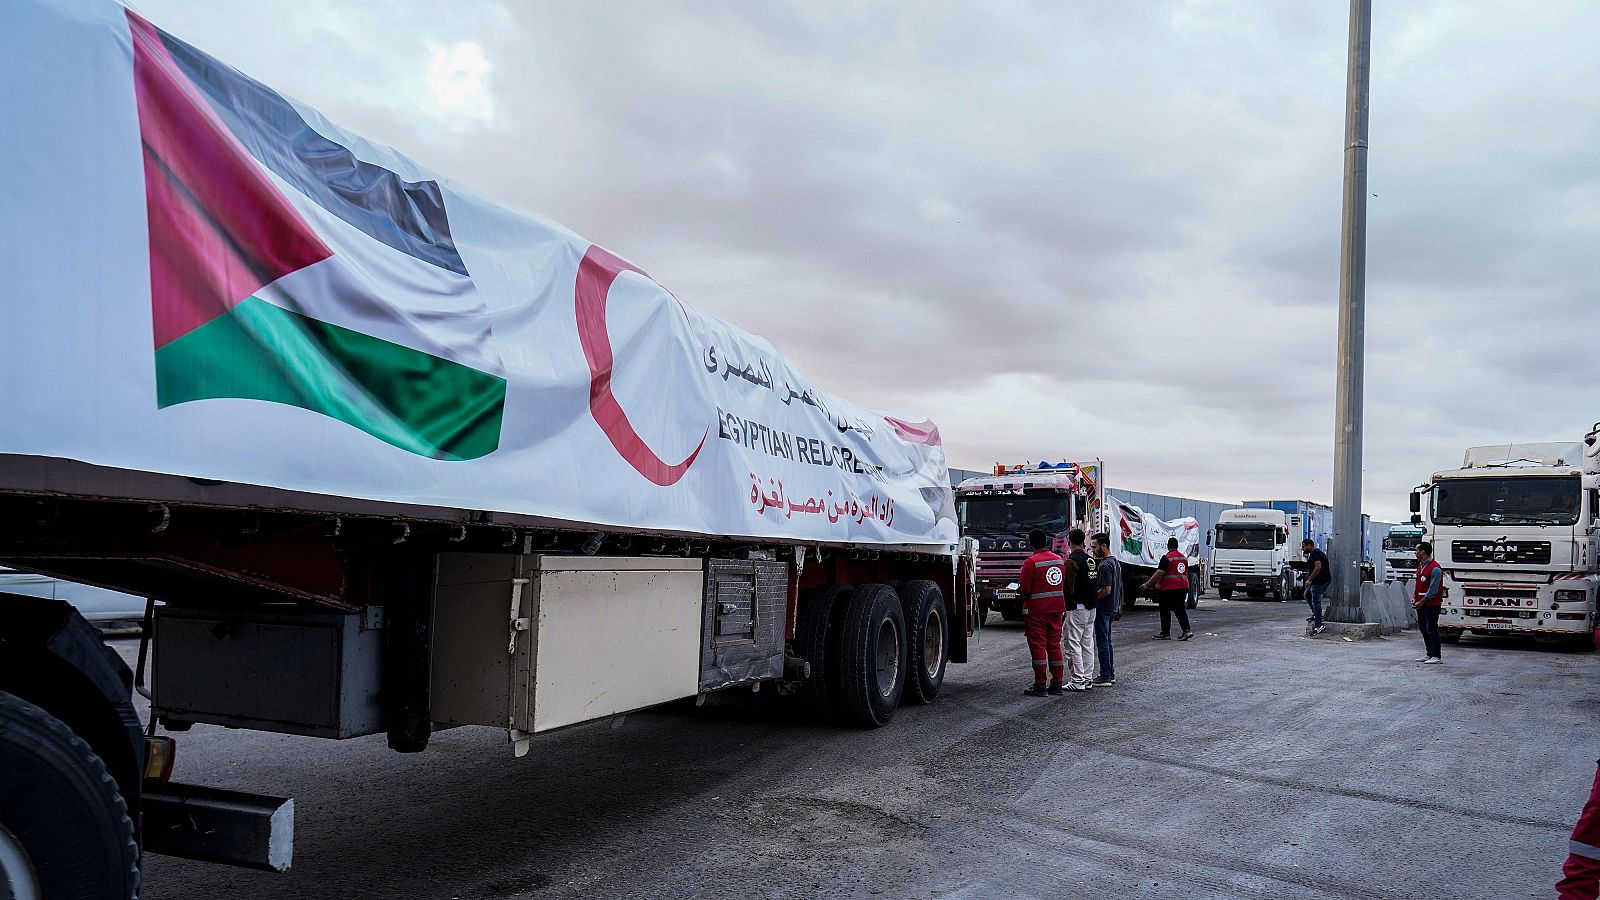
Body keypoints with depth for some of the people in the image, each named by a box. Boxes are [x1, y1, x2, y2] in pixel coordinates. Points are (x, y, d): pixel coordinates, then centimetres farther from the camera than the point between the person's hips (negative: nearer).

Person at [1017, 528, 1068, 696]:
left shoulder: (1031, 562, -13)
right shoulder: (1060, 560, 6)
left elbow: (1024, 589, -15)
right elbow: (1065, 585, 14)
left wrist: (1019, 589, 6)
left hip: (1036, 610, -6)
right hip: (1056, 608, 6)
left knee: (1038, 646, -1)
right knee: (1054, 645, 11)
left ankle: (1040, 685, -2)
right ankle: (1056, 684, 14)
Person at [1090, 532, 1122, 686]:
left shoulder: (1104, 565, -19)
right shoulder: (1115, 562, 13)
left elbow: (1106, 590, -24)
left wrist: (1092, 599, -12)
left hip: (1103, 609, -10)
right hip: (1112, 607, 10)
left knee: (1102, 642, -4)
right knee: (1107, 641, 16)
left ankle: (1105, 676, -1)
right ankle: (1111, 673, 21)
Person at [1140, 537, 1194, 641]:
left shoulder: (1167, 558, -13)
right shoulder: (1184, 558, 12)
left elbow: (1159, 573, -20)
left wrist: (1147, 584, -19)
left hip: (1169, 589, -7)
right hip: (1183, 587, 7)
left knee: (1165, 611, 4)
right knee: (1180, 609, 10)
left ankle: (1166, 633, 7)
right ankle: (1186, 630, -3)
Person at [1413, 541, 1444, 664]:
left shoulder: (1435, 568, -16)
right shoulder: (1420, 566, 13)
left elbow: (1432, 591, -17)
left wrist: (1420, 602, -13)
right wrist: (1414, 598, 6)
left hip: (1431, 604, -9)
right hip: (1421, 604, 9)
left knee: (1432, 629, -6)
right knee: (1423, 629, 12)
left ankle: (1437, 656, 0)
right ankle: (1430, 654, 19)